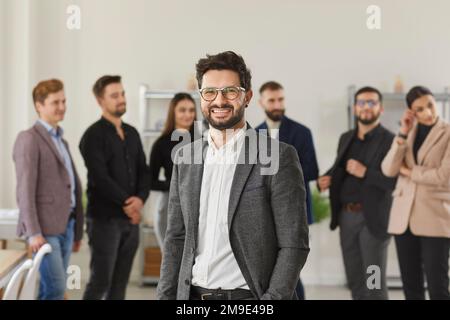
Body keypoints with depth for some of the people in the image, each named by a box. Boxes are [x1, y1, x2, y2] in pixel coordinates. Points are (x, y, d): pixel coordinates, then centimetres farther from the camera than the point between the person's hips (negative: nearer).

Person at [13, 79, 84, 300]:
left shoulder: (61, 141, 20)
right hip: (45, 227, -8)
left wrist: (77, 230, 17)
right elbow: (25, 190, -14)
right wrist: (33, 233, -20)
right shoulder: (29, 139, -7)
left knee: (50, 290, 9)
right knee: (55, 289, -11)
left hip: (65, 225, 8)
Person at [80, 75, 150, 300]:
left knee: (120, 282, 9)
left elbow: (143, 171, 9)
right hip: (105, 219, -6)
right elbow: (100, 178, -16)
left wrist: (140, 199, -9)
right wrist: (126, 203, -13)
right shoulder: (94, 135, -7)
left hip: (130, 219, 6)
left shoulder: (132, 133, 13)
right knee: (100, 281, -4)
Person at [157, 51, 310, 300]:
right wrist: (165, 297, 3)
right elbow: (176, 239, 10)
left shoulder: (279, 157, -8)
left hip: (248, 296, -4)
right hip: (192, 295, 4)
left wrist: (273, 298, -17)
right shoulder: (185, 158, 7)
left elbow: (294, 244, -9)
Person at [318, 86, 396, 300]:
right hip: (346, 216, 6)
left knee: (374, 284, -1)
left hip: (373, 218, -6)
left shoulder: (390, 140, -8)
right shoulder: (346, 138, 13)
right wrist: (326, 179, 1)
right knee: (354, 280, 13)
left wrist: (365, 173, -21)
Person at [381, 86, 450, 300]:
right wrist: (404, 133, -8)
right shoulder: (407, 133, 12)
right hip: (403, 216, 5)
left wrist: (408, 171, -2)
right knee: (411, 287, 9)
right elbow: (388, 170, -3)